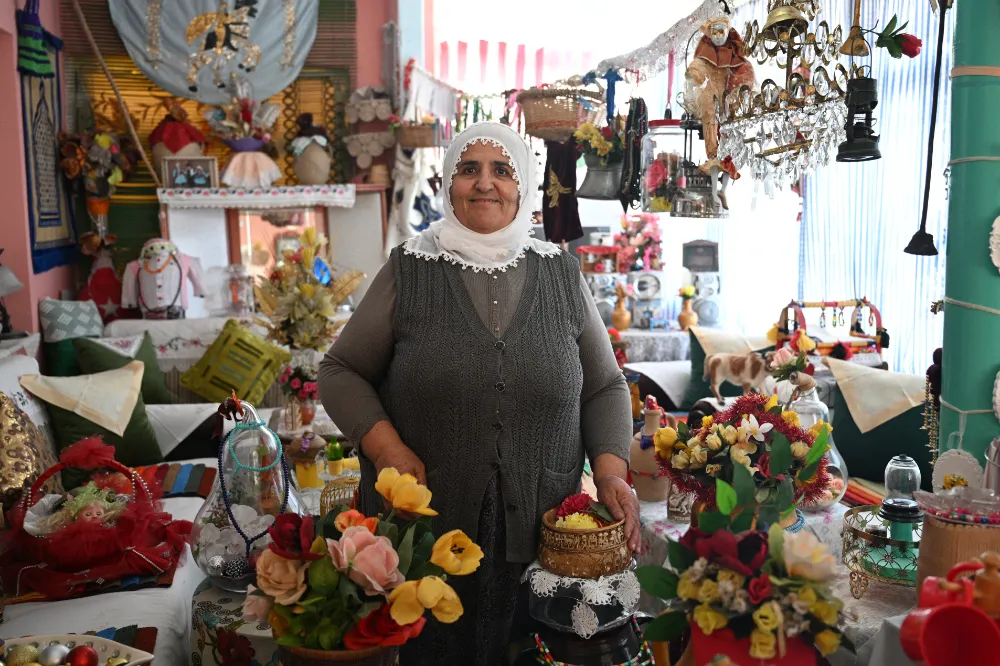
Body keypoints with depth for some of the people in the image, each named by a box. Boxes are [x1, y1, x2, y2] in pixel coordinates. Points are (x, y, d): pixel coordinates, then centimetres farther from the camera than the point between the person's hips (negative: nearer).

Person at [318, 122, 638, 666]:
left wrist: (611, 470, -5)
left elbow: (604, 387, 10)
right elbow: (341, 372, 2)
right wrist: (386, 448, -13)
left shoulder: (562, 276, 5)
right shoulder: (409, 271, -1)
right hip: (422, 531, -1)